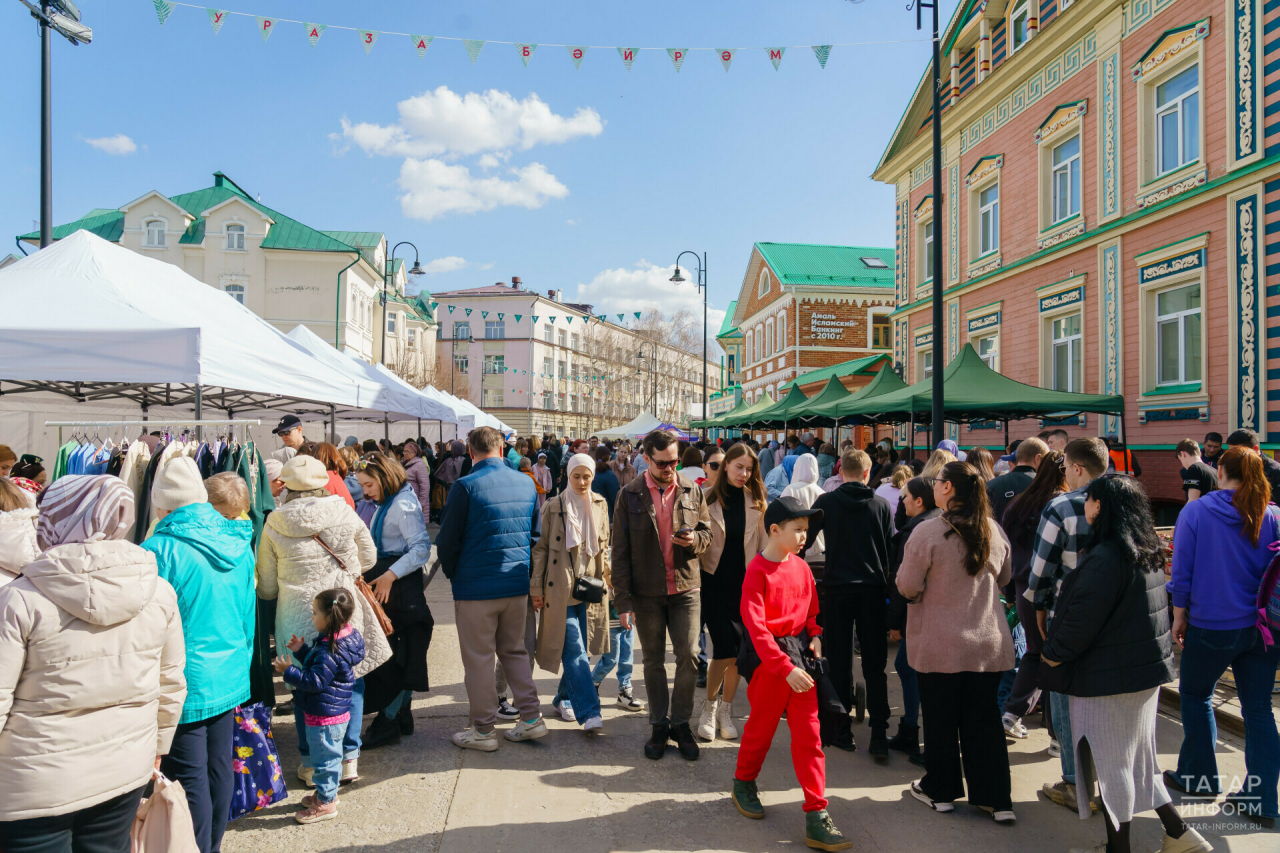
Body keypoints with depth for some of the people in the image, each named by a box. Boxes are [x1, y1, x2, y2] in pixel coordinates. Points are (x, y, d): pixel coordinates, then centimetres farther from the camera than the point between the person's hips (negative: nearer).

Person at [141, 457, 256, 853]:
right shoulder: (238, 542, 2)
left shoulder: (160, 550, -16)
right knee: (218, 768, 18)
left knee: (189, 779, 5)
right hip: (230, 679, 6)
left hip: (185, 685, -6)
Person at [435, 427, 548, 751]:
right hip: (517, 584, 5)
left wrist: (454, 575, 9)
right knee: (514, 651, 19)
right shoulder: (526, 484, 2)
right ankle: (531, 718, 20)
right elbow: (535, 533, 11)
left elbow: (447, 542, -8)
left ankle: (483, 730, 16)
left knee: (478, 658, 7)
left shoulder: (465, 487, -14)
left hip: (476, 588, -5)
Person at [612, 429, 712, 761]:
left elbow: (707, 532, 12)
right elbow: (620, 552, -3)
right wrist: (623, 600, -7)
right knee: (653, 660, 11)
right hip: (647, 592, -1)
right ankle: (659, 725, 25)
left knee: (689, 656, -2)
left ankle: (681, 723, 17)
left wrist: (695, 540, -13)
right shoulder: (630, 496, -3)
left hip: (686, 587, 1)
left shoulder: (692, 491, 3)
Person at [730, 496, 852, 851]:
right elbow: (756, 626, -21)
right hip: (770, 658, -5)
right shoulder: (757, 571, -16)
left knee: (809, 736, 4)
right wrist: (786, 668, -25)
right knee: (761, 728, 13)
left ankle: (817, 818, 9)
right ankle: (744, 783, 40)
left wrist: (815, 635, -2)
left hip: (800, 653, 5)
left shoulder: (801, 567, 4)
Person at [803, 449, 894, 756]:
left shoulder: (826, 502, -3)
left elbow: (804, 540, -3)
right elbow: (892, 548, 3)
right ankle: (878, 736, 4)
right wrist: (888, 586, 12)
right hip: (873, 589, 1)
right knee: (875, 666, 6)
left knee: (840, 663, 9)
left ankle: (842, 731, 14)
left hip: (837, 588, -1)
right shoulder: (882, 505, 0)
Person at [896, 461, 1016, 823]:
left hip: (939, 646, -4)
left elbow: (908, 587, -14)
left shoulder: (928, 532, -18)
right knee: (984, 718, 13)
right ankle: (996, 799, 20)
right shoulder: (994, 531, -1)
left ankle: (940, 790, 26)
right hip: (988, 642, 4)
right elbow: (1003, 578, 14)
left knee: (940, 718, 11)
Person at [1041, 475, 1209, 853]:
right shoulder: (1148, 552, 7)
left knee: (1111, 763, 4)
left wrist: (1052, 654, -8)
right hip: (1147, 669, 9)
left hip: (1112, 676, -9)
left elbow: (1082, 620, -22)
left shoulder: (1105, 558, -23)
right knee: (1135, 754, 22)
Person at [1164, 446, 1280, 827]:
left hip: (1211, 625, -3)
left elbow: (1182, 571, -7)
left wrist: (1179, 616, 3)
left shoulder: (1195, 512, -9)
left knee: (1195, 696, 17)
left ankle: (1198, 777, 27)